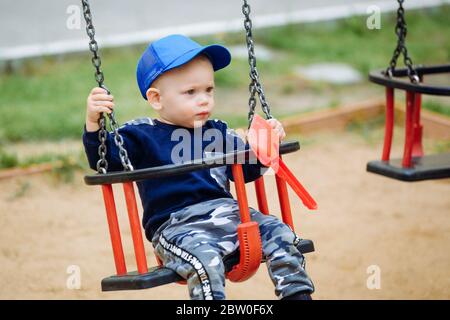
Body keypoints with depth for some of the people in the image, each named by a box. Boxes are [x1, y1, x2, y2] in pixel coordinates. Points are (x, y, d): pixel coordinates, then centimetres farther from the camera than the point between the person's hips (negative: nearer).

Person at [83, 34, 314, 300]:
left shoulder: (218, 133, 18)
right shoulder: (142, 136, 4)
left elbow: (249, 169, 25)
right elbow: (103, 159, -4)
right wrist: (93, 123, -19)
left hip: (227, 213, 6)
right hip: (176, 226, -5)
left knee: (280, 235, -9)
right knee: (205, 258, -34)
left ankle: (297, 294, -2)